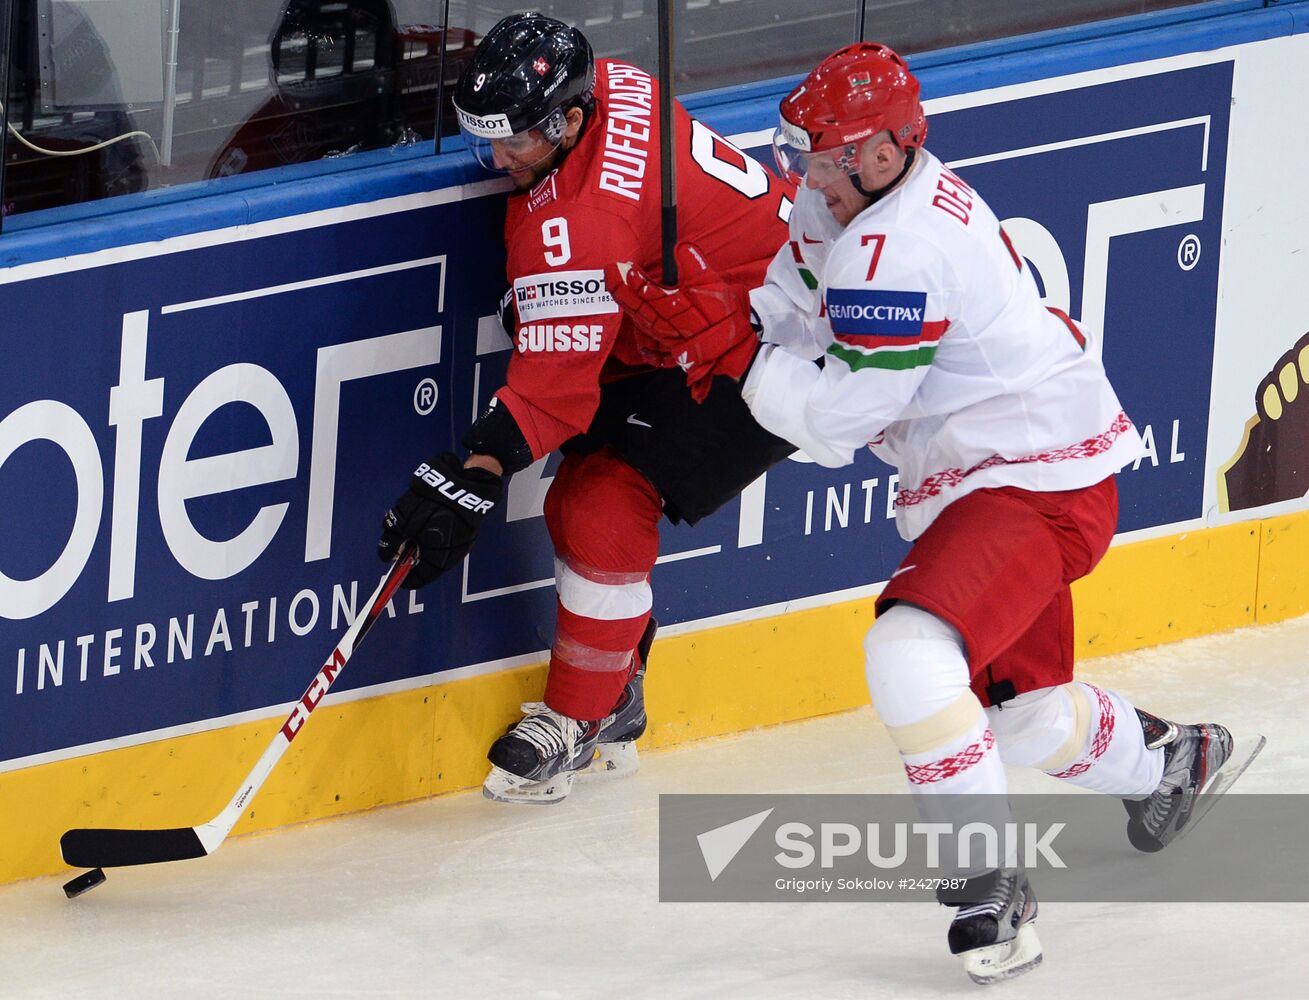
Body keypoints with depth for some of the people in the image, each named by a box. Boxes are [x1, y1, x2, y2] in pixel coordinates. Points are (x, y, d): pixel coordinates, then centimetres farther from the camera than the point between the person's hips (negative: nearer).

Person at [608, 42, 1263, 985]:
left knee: (911, 652, -29)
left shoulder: (897, 252, -27)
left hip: (1039, 478, -11)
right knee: (1019, 710, 24)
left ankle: (992, 892, -22)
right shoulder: (842, 198, 3)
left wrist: (733, 349, -24)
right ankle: (1172, 761, 53)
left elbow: (837, 417, -26)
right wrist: (705, 320, -10)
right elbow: (791, 315, 8)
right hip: (987, 479, 11)